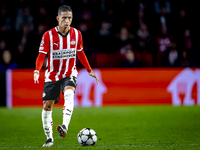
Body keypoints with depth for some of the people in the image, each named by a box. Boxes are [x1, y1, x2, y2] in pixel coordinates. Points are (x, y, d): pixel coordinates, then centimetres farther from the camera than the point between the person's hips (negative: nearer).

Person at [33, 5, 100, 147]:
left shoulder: (76, 34, -4)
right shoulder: (48, 35, -12)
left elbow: (80, 53, 12)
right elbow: (41, 55, -11)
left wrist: (90, 71, 12)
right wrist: (37, 70, -29)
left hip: (69, 74, 0)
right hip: (52, 76, 0)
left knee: (69, 94, -31)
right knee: (47, 106, 2)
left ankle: (65, 126, -45)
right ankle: (49, 138, 20)